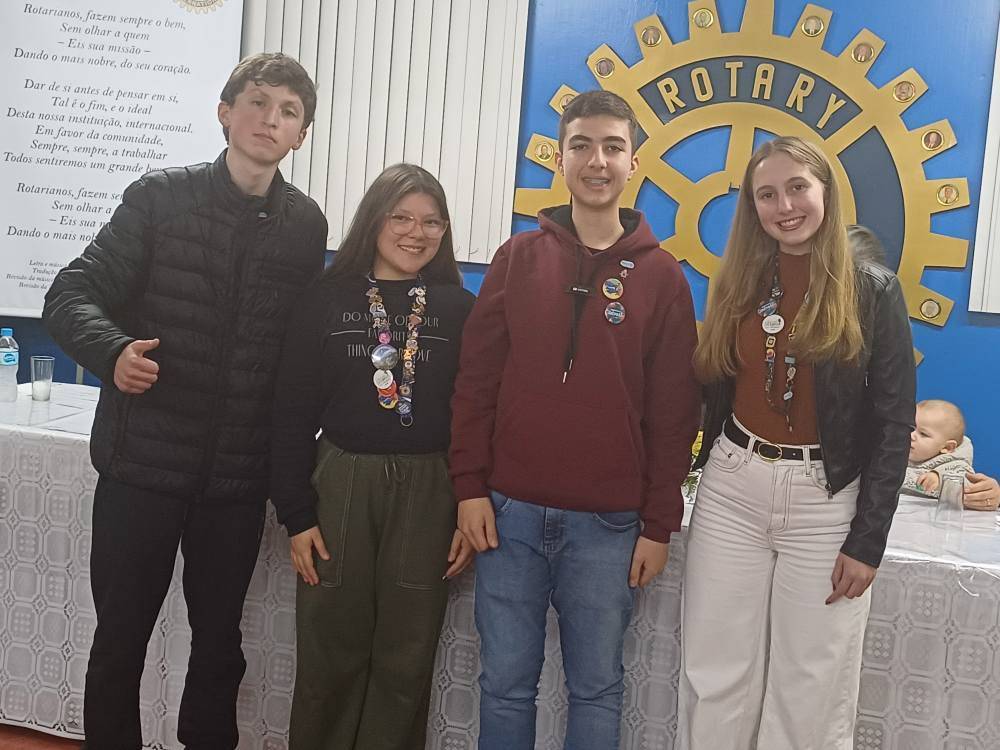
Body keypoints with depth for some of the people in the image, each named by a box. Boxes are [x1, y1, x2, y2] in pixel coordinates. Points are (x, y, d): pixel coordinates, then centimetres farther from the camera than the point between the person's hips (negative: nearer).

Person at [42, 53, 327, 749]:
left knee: (219, 640, 15)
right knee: (121, 635, 10)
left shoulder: (306, 225, 3)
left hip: (239, 475, 2)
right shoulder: (161, 195, -4)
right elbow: (72, 293, -7)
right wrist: (113, 350, -28)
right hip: (142, 462, -2)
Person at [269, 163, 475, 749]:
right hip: (338, 487, 0)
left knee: (405, 664, 8)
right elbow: (294, 414, 1)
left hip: (428, 495, 0)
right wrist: (297, 514, -3)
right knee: (329, 656, 9)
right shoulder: (329, 300, 2)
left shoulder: (461, 310, 3)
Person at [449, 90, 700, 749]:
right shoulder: (518, 257, 5)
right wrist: (470, 486, -2)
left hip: (609, 526, -1)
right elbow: (476, 380, 4)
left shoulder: (660, 275, 2)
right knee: (505, 684, 11)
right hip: (509, 513, 1)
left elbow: (674, 413, 1)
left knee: (596, 689, 11)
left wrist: (658, 524, -2)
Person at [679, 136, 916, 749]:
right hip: (730, 490, 3)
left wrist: (868, 540, -8)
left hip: (826, 502, -3)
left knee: (811, 696, 7)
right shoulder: (736, 285, 6)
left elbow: (894, 424, -6)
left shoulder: (874, 291, -5)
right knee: (714, 683, 9)